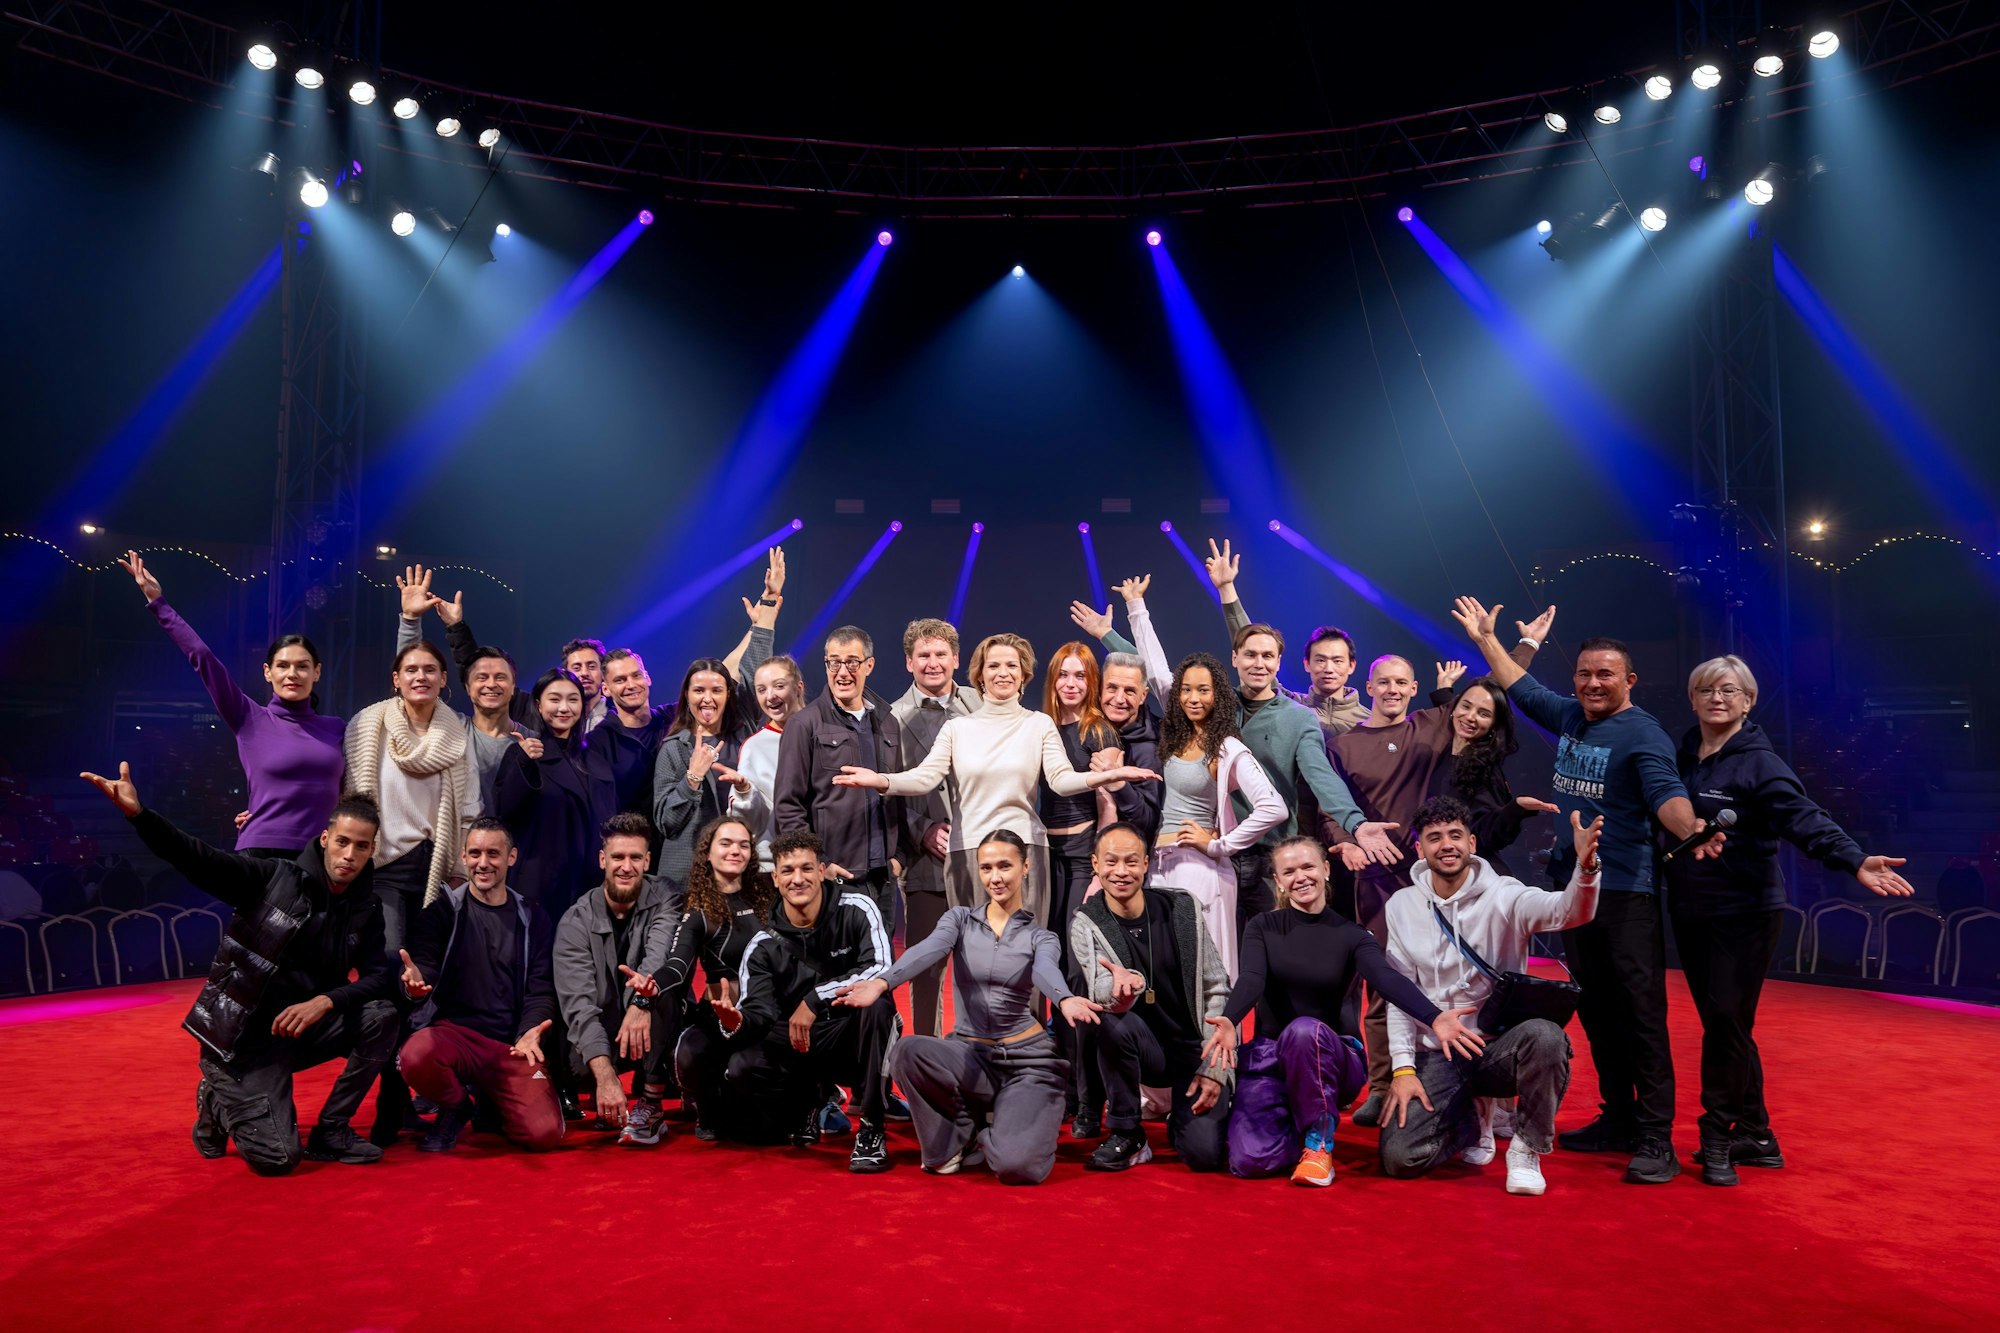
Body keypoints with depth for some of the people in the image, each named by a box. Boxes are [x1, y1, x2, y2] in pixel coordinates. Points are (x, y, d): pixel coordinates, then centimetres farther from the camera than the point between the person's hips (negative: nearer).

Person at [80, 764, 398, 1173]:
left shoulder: (365, 909, 0)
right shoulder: (273, 877, -12)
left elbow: (379, 976, -8)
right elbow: (198, 859, -23)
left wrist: (325, 1001, -26)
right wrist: (137, 813, -39)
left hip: (305, 1029, 5)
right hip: (243, 1038, -4)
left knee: (381, 1016, -23)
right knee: (277, 1157, -18)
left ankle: (331, 1131, -4)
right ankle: (220, 1101, 15)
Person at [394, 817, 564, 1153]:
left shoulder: (532, 918, 12)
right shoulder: (442, 911, 7)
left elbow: (541, 987, 8)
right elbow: (425, 968, -5)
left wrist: (530, 1032, -13)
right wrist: (416, 982, -30)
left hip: (512, 1045, 1)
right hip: (453, 1030, -1)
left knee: (545, 1133, -19)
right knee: (416, 1057, -37)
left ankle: (493, 1105, 18)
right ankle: (456, 1107, 0)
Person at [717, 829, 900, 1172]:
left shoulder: (856, 911, -11)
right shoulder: (764, 946, -1)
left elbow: (881, 970, -24)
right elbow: (758, 1011, -10)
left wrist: (814, 999, -29)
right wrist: (736, 1021, -35)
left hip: (857, 1039, -2)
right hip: (803, 1045, 3)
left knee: (876, 1004, -35)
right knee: (741, 1067, -23)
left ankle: (871, 1128, -20)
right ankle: (807, 1106, 11)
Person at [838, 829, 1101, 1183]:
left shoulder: (1039, 936, 3)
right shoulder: (960, 919, 5)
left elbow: (1045, 971, -20)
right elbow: (927, 951, -16)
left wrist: (1065, 1000, -47)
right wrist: (882, 983, -39)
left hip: (1028, 1059, -2)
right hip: (969, 1054, 2)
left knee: (1017, 1165, -27)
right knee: (907, 1051, -30)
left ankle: (982, 1135, 12)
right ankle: (960, 1137, -2)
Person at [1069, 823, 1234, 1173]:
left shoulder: (1184, 909, -7)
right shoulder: (1087, 925, -9)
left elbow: (1217, 990, -2)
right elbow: (1103, 995, -24)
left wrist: (1213, 1067, -9)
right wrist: (1123, 985, -49)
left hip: (1195, 1049, 0)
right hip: (1146, 1050, 0)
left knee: (1205, 1153, -19)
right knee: (1114, 1023, -33)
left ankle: (1182, 1117, 18)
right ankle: (1127, 1133, -11)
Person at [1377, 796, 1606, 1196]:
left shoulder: (1503, 895, -7)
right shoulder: (1402, 905, 2)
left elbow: (1567, 912, -26)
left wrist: (1586, 867, -47)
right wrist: (1403, 1068, -7)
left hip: (1499, 1046, -2)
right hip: (1436, 1054, 2)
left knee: (1545, 1036, -37)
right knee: (1401, 1158, -16)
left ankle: (1526, 1149, -9)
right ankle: (1470, 1118, 19)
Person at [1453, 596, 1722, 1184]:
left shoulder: (1643, 732, -10)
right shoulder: (1570, 716, 12)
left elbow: (1665, 792, -25)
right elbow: (1524, 688, 29)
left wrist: (1690, 829, -46)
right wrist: (1486, 639, 36)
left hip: (1627, 894, -7)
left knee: (1641, 1015, -6)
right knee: (1596, 1012, 13)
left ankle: (1656, 1138, 0)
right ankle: (1617, 1118, 24)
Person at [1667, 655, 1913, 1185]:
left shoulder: (1759, 762, -10)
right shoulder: (1681, 757, 8)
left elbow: (1806, 819, -23)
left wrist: (1853, 860, -36)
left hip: (1744, 913, -6)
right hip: (1689, 912, 6)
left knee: (1727, 1021, -5)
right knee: (1720, 1024, 11)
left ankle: (1718, 1137, 9)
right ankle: (1755, 1136, 24)